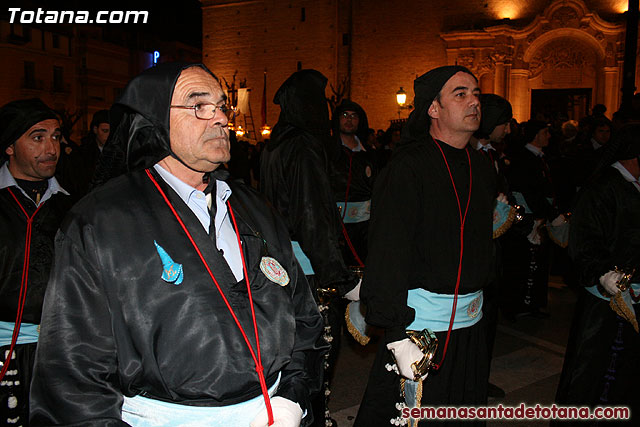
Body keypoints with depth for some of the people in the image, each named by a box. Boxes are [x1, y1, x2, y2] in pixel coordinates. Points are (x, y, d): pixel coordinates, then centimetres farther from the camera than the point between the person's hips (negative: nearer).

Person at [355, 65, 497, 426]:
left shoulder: (482, 167, 10)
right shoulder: (408, 167, -15)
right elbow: (388, 253, -21)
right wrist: (398, 336, -24)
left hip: (471, 321, 7)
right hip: (420, 319, -7)